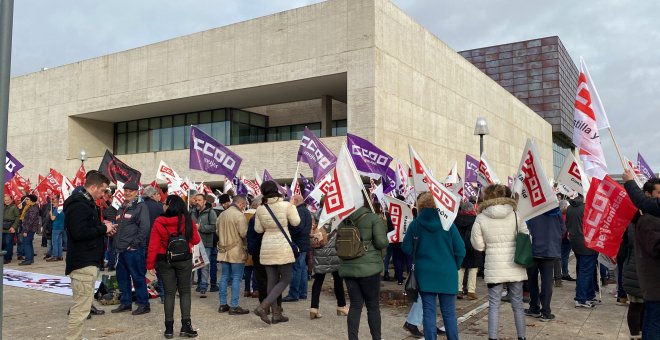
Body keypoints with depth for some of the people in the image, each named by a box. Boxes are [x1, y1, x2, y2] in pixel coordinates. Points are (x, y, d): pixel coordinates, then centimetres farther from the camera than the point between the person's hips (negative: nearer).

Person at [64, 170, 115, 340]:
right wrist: (103, 228, -17)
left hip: (87, 261, 11)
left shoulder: (86, 203, 16)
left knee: (80, 306, 19)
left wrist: (103, 229, 4)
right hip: (83, 263, -11)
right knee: (81, 308, -7)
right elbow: (78, 233, -28)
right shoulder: (79, 205, -18)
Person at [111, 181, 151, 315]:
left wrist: (135, 244, -16)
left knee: (138, 277, -3)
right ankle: (126, 303, 24)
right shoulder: (121, 208, 17)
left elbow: (144, 227, -15)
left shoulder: (141, 207, -7)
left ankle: (143, 304, 5)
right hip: (121, 249, 8)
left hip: (134, 249, -8)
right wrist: (116, 244, 14)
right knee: (122, 277, 13)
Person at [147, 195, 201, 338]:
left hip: (164, 261, 0)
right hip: (184, 260, 0)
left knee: (169, 292, 9)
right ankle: (186, 325, 3)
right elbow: (196, 240, 2)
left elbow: (153, 245, -9)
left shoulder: (159, 222, -10)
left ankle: (169, 328, 12)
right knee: (185, 291, 9)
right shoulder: (188, 220, -8)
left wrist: (150, 264, 0)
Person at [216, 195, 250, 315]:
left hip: (223, 251, 7)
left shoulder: (222, 215, 8)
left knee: (224, 277, 13)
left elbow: (217, 231, 14)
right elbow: (244, 233, -20)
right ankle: (234, 307, 1)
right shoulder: (239, 215, -15)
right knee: (236, 278, -1)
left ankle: (223, 304, 19)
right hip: (237, 252, -7)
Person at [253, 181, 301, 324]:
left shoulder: (260, 209, -2)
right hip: (283, 247, -4)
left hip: (267, 248, 4)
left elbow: (258, 229, 5)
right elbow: (296, 222, -1)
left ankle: (276, 314, 15)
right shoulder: (286, 205, -12)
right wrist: (292, 206, 11)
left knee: (272, 281, 11)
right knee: (285, 280, 6)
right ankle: (263, 306, -9)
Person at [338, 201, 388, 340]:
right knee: (373, 306, 7)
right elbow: (381, 243, -12)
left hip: (348, 267, 4)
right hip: (368, 267, -4)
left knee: (355, 305, 10)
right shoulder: (374, 218, -7)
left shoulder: (344, 220, 7)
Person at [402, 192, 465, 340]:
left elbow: (406, 248, -1)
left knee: (429, 312, 7)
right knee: (449, 313, 10)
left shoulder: (415, 224, -6)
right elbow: (460, 250, -7)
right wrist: (455, 266, 9)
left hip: (424, 273, 1)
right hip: (447, 273, 0)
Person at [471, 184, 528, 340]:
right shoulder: (515, 214, -2)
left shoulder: (481, 218, -7)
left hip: (494, 267, -2)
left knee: (494, 304, 5)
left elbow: (478, 245, -4)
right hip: (515, 266, 2)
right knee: (517, 304, 14)